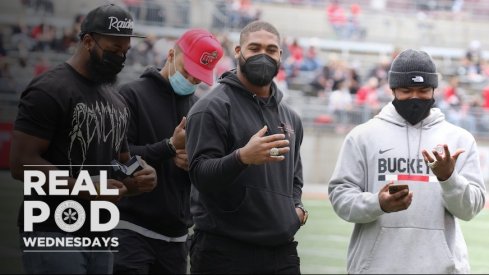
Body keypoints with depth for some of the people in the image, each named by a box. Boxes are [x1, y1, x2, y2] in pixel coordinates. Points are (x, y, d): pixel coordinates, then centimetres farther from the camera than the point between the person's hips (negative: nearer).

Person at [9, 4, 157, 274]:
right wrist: (87, 189, -22)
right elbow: (22, 163, -17)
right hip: (53, 234, -8)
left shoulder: (116, 101, 17)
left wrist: (139, 176, 1)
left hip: (101, 236, 8)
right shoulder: (49, 90, -10)